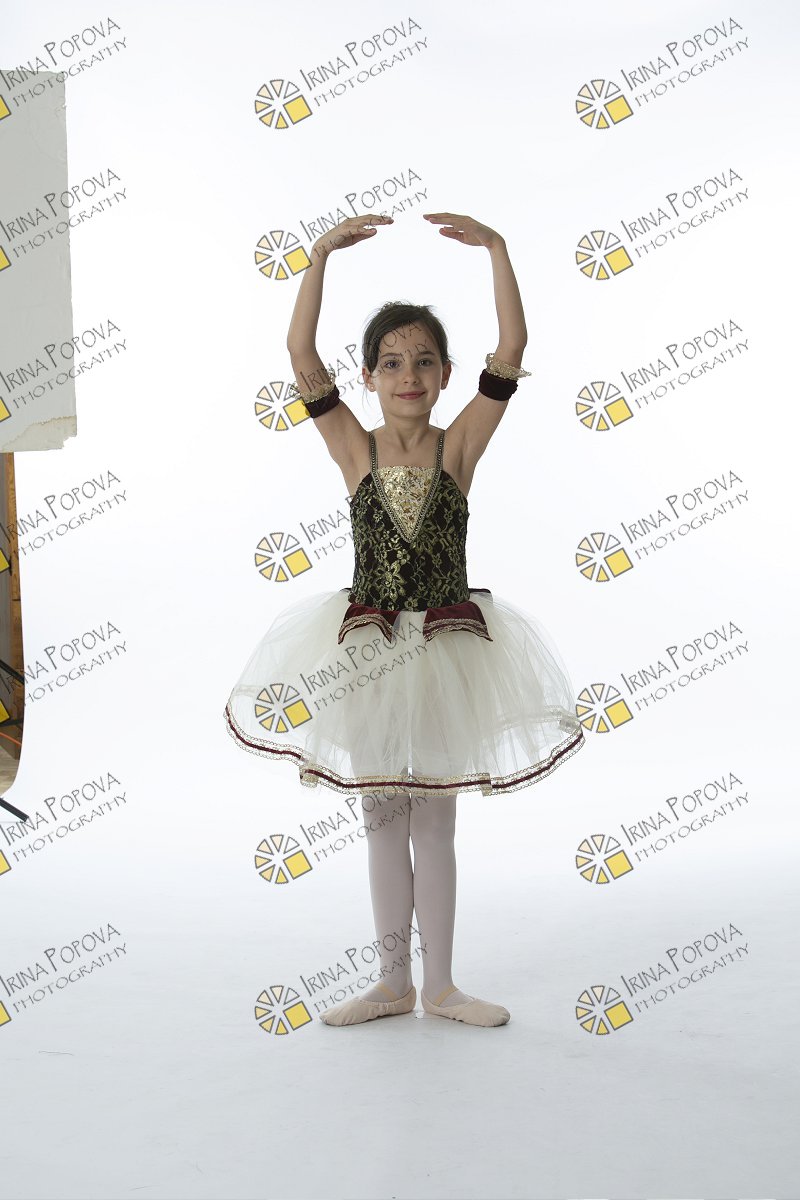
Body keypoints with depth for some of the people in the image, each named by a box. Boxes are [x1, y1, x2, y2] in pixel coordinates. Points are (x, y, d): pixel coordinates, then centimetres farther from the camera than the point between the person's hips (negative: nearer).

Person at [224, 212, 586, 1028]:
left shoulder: (459, 446, -4)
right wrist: (323, 255, -17)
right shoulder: (355, 449, -3)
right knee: (382, 816, 11)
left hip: (445, 646, -1)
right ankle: (393, 983, 25)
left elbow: (512, 350, -13)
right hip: (366, 647, 1)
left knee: (434, 818, 10)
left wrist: (495, 247, -17)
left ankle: (439, 985, 23)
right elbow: (301, 357, -12)